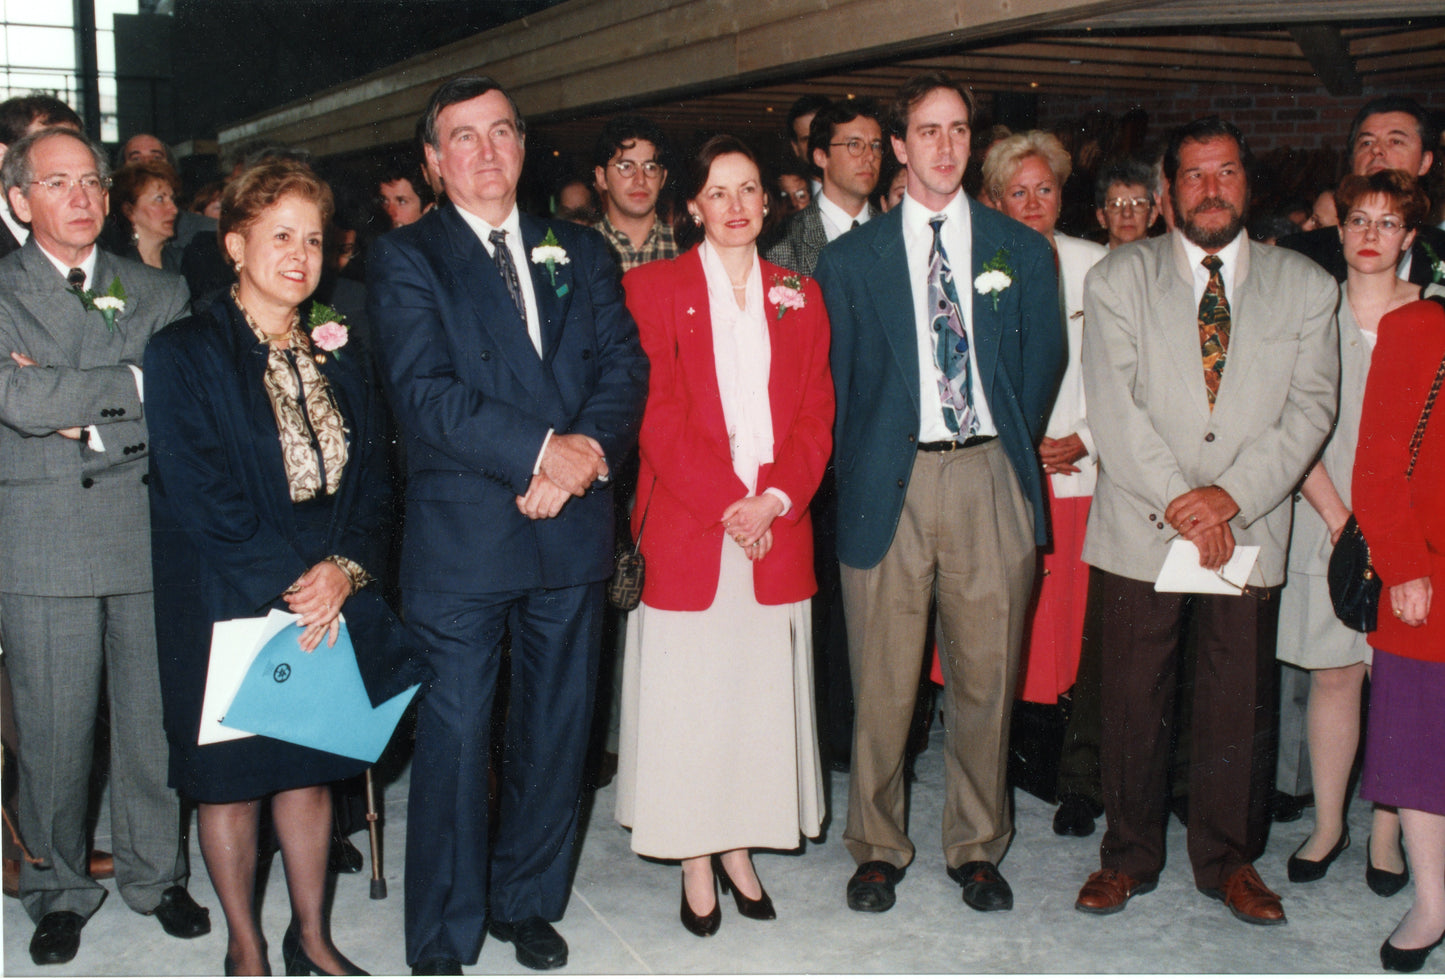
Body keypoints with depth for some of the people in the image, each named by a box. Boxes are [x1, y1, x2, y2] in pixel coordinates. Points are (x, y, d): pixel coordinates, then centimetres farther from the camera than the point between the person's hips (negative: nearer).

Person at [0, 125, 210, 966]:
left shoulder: (160, 292, 12)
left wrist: (86, 419, -9)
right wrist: (133, 385, -9)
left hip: (149, 534, 2)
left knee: (157, 719, 8)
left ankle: (157, 874, 25)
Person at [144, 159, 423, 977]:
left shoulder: (339, 357, 11)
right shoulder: (187, 353, -5)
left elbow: (373, 481, 7)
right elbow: (197, 495, -12)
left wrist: (344, 569, -10)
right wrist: (285, 585, -16)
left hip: (331, 600, 4)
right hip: (226, 605, -4)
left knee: (310, 770, 11)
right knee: (230, 776, 6)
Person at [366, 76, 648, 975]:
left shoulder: (581, 252, 14)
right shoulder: (406, 259, 1)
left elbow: (624, 366, 5)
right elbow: (425, 392, -11)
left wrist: (589, 449, -14)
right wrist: (543, 450, -19)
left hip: (572, 528, 4)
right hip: (461, 534, -4)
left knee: (559, 726, 13)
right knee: (455, 738, 1)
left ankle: (526, 901, 32)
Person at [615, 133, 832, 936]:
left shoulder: (799, 296, 13)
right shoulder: (652, 289, 2)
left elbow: (816, 412, 7)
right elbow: (659, 413, -6)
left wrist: (776, 498, -8)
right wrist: (727, 502, -13)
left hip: (778, 524, 3)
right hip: (688, 524, -3)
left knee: (762, 687, 7)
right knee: (688, 694, 2)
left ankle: (740, 847, 20)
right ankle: (696, 864, 13)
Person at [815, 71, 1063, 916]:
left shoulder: (1022, 249, 11)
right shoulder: (852, 258, 7)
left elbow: (1044, 362, 13)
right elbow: (835, 379, 9)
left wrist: (1012, 453, 9)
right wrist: (854, 469, 5)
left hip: (989, 479, 1)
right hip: (891, 481, -1)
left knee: (987, 676, 7)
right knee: (883, 682, 3)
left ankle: (977, 846, 24)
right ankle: (878, 846, 21)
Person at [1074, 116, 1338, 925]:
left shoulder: (1307, 287, 8)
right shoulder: (1117, 278, 3)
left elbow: (1311, 408, 0)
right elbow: (1114, 406, -5)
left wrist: (1232, 494, -13)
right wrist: (1177, 501, -13)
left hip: (1249, 532, 1)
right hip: (1140, 530, -1)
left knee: (1240, 707, 8)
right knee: (1133, 705, 6)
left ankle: (1230, 859, 27)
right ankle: (1131, 854, 24)